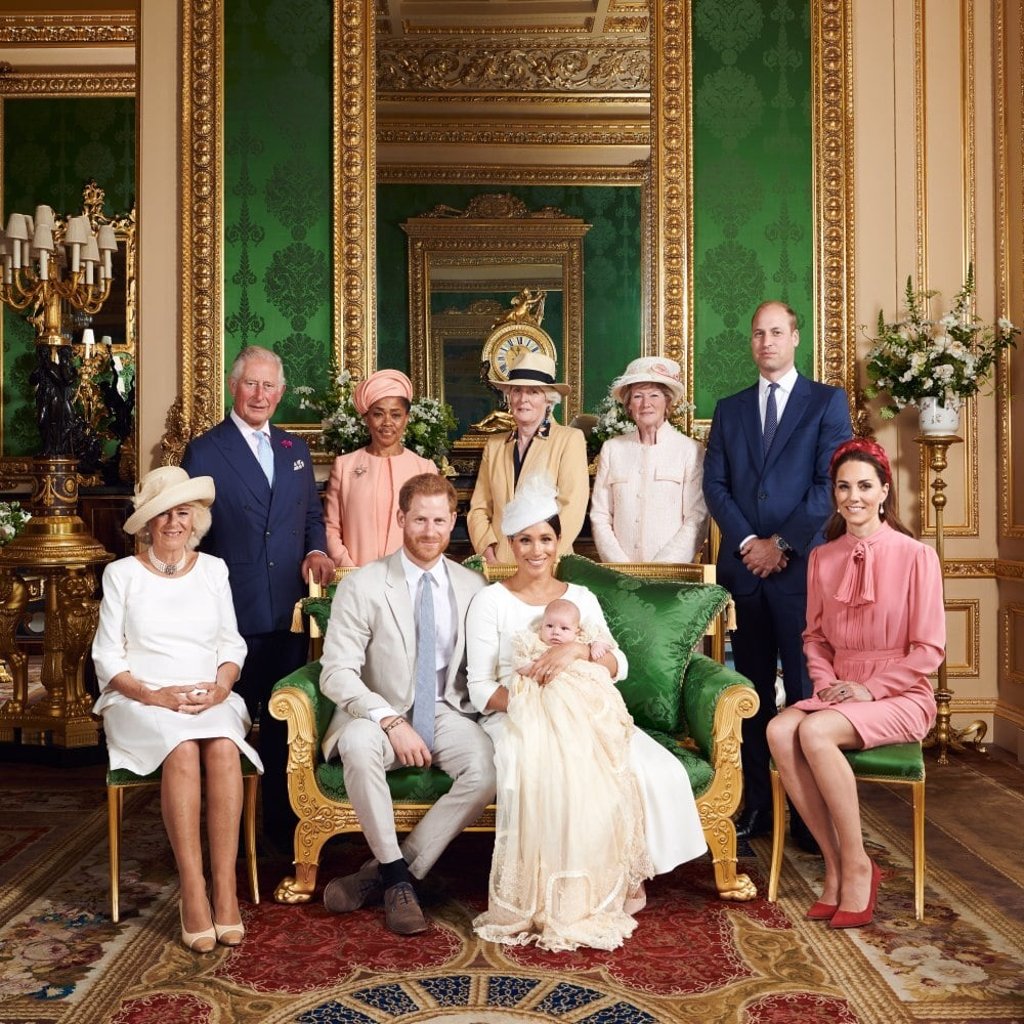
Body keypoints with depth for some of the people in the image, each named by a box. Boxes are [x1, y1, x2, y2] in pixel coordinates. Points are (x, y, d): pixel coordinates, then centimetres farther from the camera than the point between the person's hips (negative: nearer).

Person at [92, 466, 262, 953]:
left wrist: (221, 685, -9)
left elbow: (232, 643, 12)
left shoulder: (213, 569, 13)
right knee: (183, 749, -34)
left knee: (223, 748, -32)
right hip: (142, 702, -2)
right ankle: (193, 892, -29)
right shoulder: (122, 574, 6)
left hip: (211, 700, 2)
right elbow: (107, 657, 2)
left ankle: (225, 888, -28)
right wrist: (154, 695, -14)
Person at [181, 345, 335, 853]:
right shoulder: (204, 451, -1)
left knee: (283, 720, 9)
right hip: (232, 611, -4)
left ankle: (281, 821, 23)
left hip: (289, 609, 4)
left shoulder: (295, 449, 14)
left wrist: (316, 550, -2)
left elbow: (312, 514, 19)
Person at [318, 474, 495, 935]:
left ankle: (380, 873, -13)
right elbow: (336, 672, -12)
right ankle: (397, 877, -15)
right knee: (358, 744, -36)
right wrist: (392, 721, -24)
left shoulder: (473, 586, 4)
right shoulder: (362, 586, -6)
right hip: (379, 715, -2)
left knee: (487, 768, -28)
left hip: (445, 713, 3)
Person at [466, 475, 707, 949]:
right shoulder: (490, 601, 3)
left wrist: (576, 649, -22)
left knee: (657, 771, -22)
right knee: (549, 780, -36)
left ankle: (619, 880, -6)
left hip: (581, 716, 4)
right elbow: (480, 689, -3)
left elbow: (619, 666, -2)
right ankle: (542, 898, -16)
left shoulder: (581, 598, 13)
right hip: (515, 719, -3)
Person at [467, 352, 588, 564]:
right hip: (499, 565, 3)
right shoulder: (494, 445, 15)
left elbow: (572, 509, -6)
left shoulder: (570, 439, 3)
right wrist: (489, 557, -3)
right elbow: (478, 509, 12)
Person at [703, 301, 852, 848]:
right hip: (744, 565, 3)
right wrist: (746, 542, -6)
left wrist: (782, 544, -9)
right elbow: (715, 485, 8)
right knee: (754, 690, 7)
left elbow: (830, 483, -4)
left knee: (806, 689, -1)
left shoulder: (827, 401, 5)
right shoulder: (729, 409, 16)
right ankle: (756, 805, 14)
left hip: (800, 565, -3)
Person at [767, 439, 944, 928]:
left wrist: (870, 687, -14)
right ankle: (834, 864, -15)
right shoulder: (822, 558, 10)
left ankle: (856, 865, -14)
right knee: (779, 731, -27)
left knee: (815, 732, -32)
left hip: (899, 696, -4)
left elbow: (929, 649, -6)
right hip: (838, 692, 5)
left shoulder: (916, 556, -5)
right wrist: (826, 682, -3)